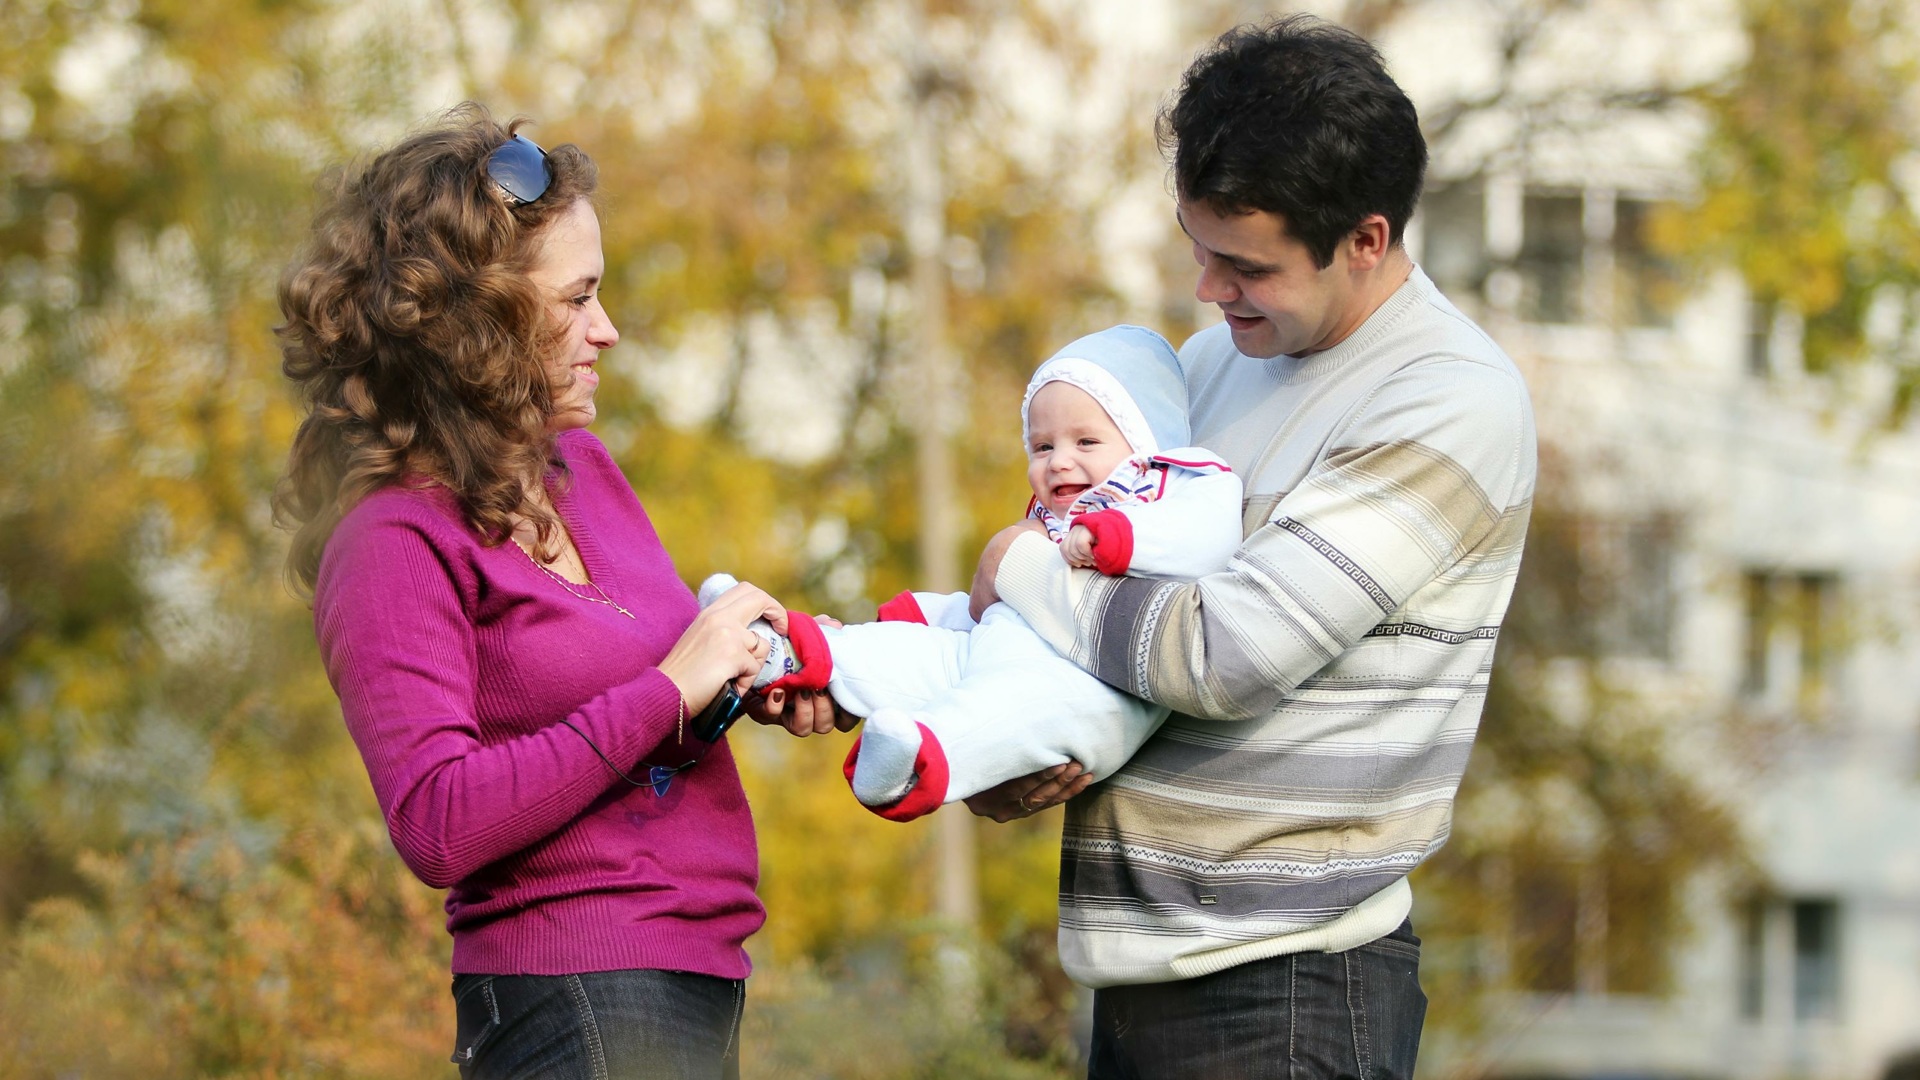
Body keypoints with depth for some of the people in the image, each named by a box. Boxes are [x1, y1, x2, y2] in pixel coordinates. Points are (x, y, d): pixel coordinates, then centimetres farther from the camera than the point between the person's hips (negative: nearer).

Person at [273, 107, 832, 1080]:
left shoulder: (581, 467, 11)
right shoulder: (395, 544, -13)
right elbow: (439, 827, -23)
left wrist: (759, 667, 5)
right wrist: (671, 690, -20)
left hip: (692, 982, 9)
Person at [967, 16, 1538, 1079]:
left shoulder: (1455, 408, -14)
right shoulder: (1215, 359, 13)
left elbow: (1226, 656, -21)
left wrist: (1020, 570, -5)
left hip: (1286, 990, -8)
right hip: (1137, 968, 8)